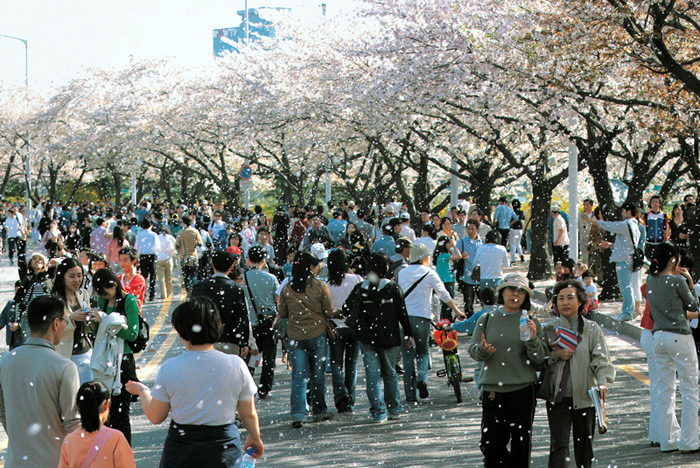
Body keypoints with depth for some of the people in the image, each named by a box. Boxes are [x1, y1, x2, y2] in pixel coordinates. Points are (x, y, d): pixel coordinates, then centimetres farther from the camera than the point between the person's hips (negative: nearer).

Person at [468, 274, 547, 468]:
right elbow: (472, 350, 3)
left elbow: (540, 359, 1)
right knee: (491, 443, 1)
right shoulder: (486, 320, 7)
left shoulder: (531, 322, 5)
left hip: (523, 390, 0)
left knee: (521, 443, 2)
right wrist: (483, 349, -18)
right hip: (492, 389, 1)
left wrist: (532, 340, -17)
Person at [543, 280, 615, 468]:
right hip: (557, 398, 0)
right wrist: (556, 355, -12)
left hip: (584, 398, 1)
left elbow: (602, 359, -7)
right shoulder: (550, 329, 5)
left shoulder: (592, 329, 3)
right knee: (559, 446, -11)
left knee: (584, 447, 10)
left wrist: (603, 382, -23)